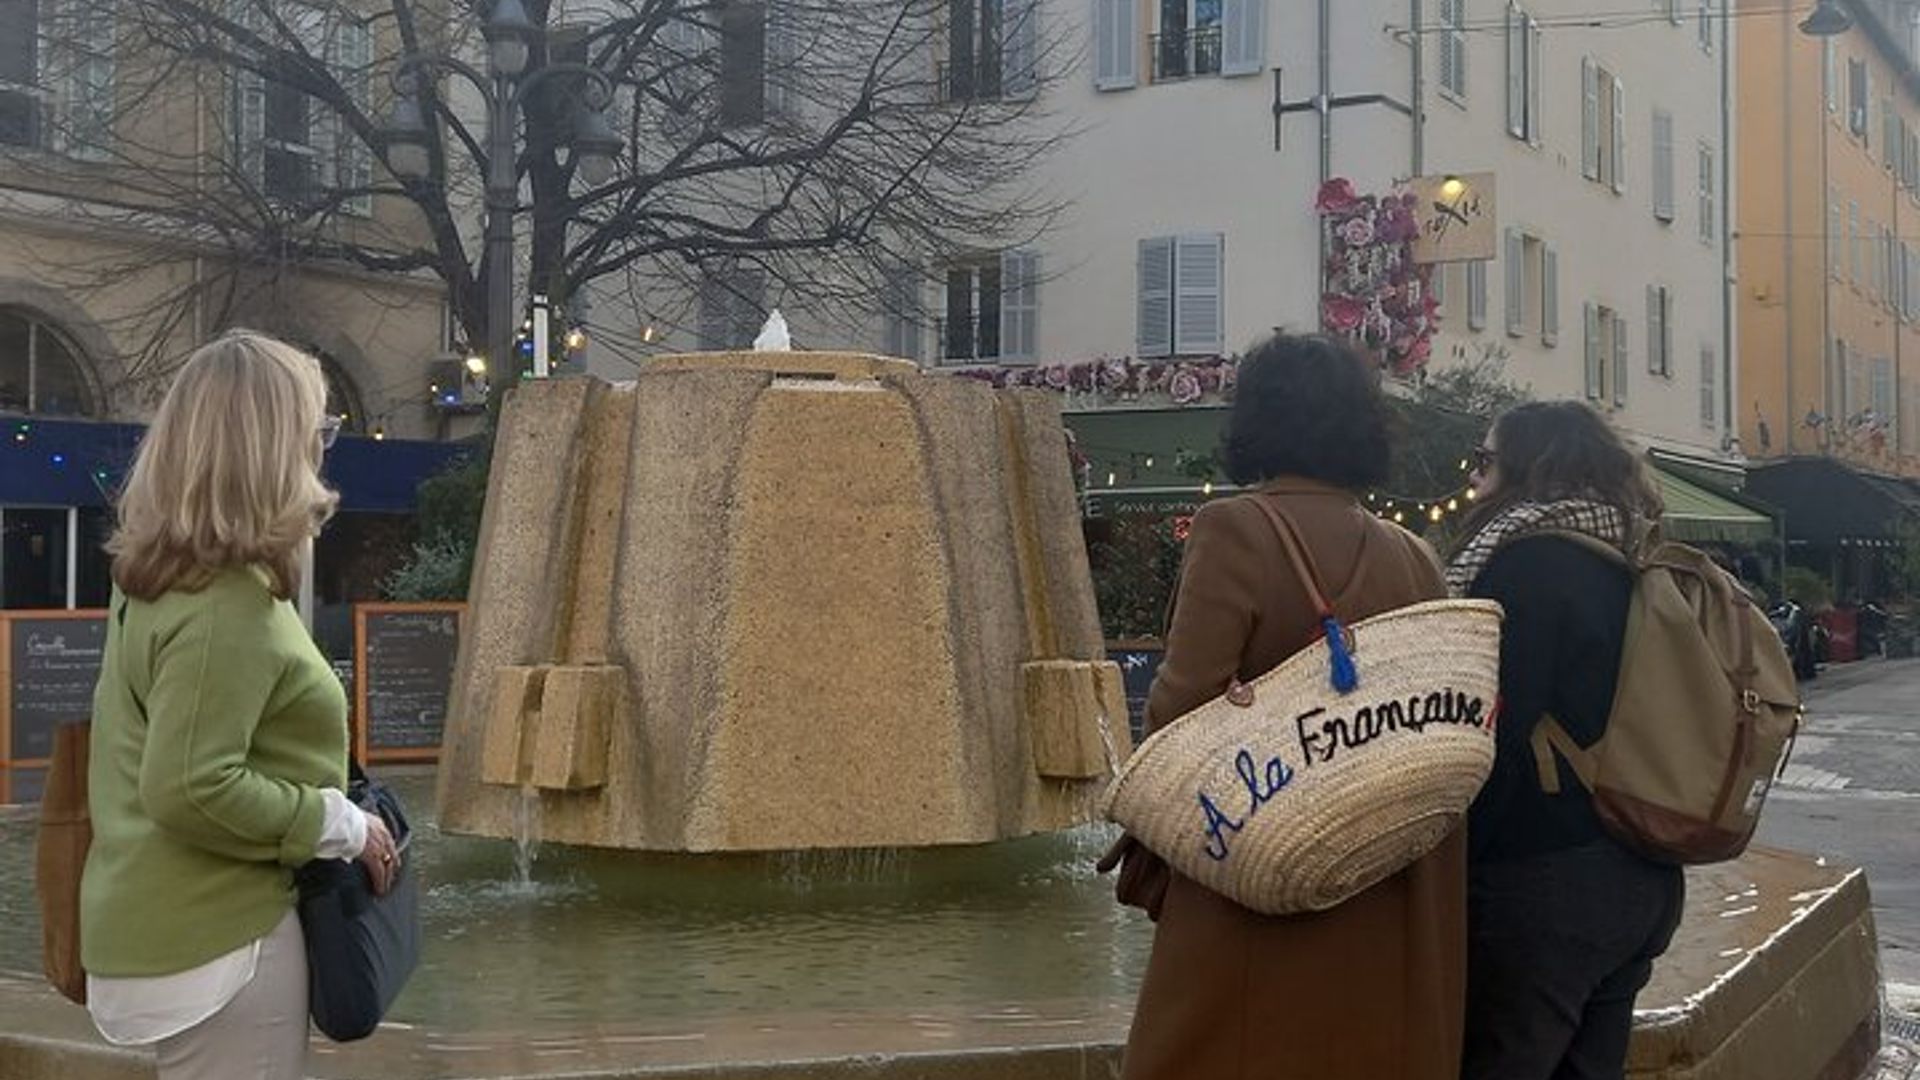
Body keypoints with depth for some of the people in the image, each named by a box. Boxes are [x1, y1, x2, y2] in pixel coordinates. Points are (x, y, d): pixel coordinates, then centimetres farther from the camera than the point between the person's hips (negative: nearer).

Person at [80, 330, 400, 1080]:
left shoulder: (156, 575, 8)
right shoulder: (228, 605, -21)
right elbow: (189, 790, -25)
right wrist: (341, 826, -15)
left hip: (176, 921, 9)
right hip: (216, 937, -9)